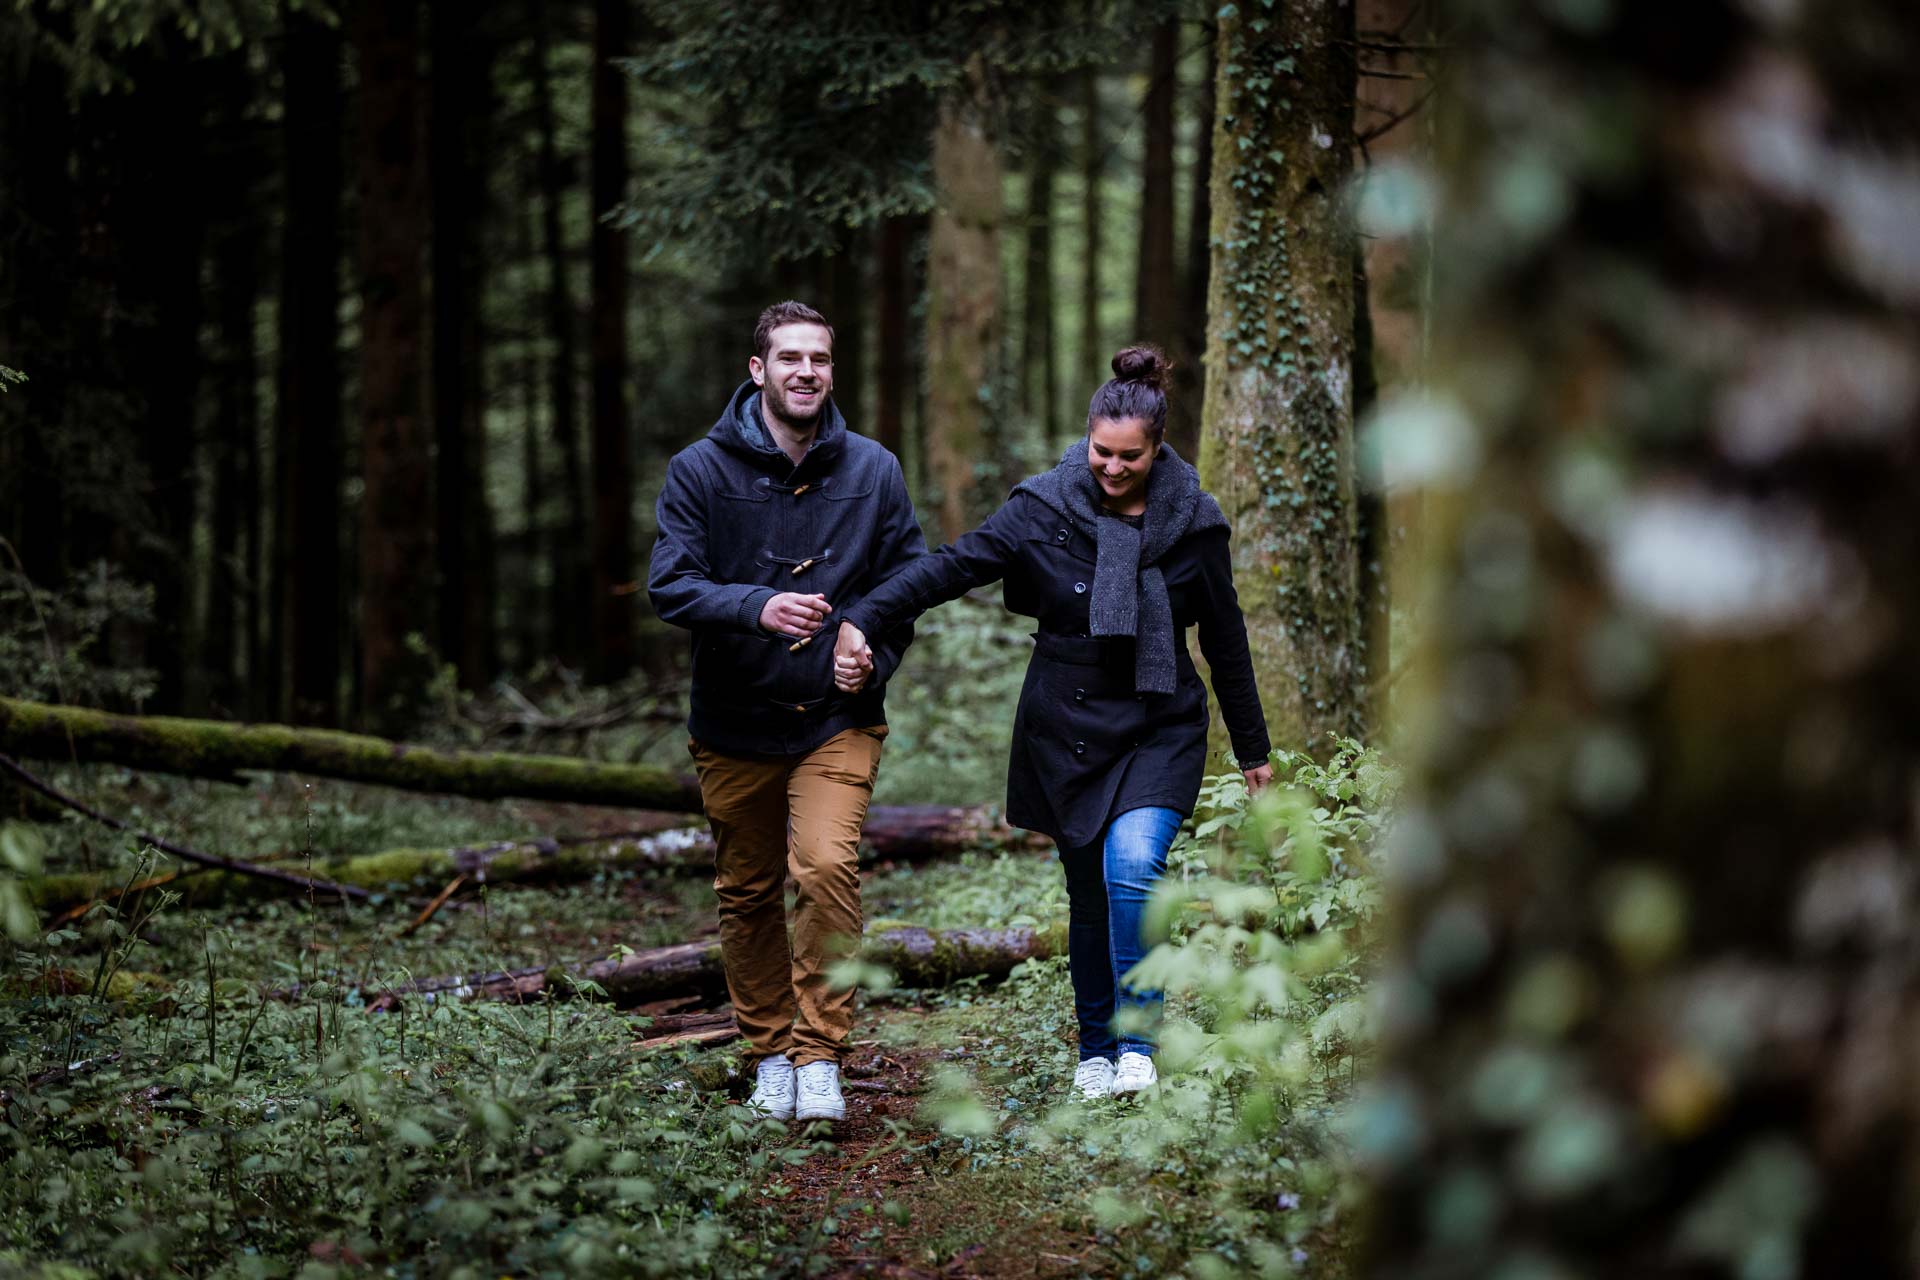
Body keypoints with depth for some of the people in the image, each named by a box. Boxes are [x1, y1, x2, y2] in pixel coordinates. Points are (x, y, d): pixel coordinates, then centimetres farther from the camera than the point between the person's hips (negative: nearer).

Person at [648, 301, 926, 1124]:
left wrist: (877, 656, -7)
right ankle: (769, 1054, 26)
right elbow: (670, 585, -12)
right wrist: (757, 608, -30)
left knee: (827, 868, -20)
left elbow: (911, 580, 11)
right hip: (735, 722, 1)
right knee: (748, 894, 10)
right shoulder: (702, 470, -5)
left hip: (837, 718, 0)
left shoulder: (873, 471, 1)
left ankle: (820, 1055, -10)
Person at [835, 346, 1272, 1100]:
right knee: (1089, 893, 6)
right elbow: (952, 566, -10)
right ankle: (1096, 1049, 24)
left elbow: (1225, 640, 6)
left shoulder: (1192, 522, -3)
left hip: (1161, 728, -1)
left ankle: (1136, 1041, -9)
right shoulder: (1046, 508, -6)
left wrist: (1252, 749, 12)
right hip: (1066, 730, 1)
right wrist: (864, 622, -24)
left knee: (1132, 866, -22)